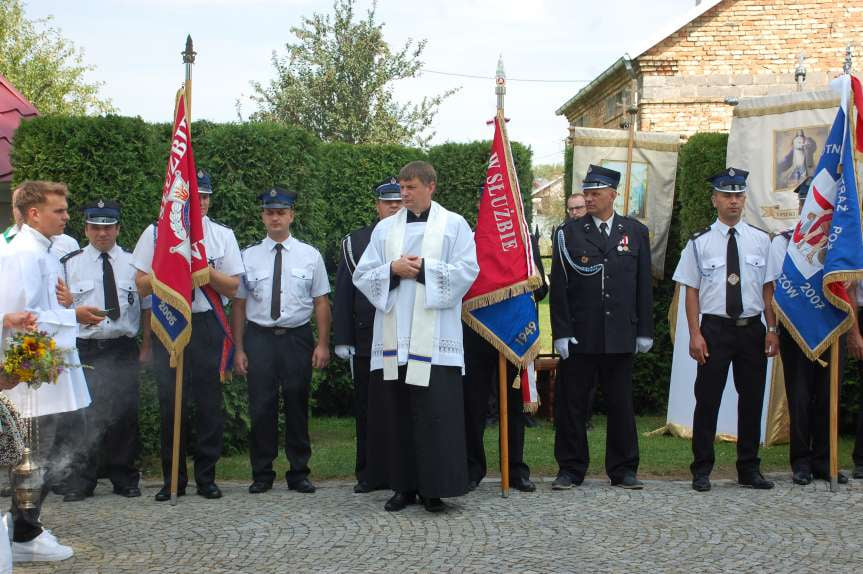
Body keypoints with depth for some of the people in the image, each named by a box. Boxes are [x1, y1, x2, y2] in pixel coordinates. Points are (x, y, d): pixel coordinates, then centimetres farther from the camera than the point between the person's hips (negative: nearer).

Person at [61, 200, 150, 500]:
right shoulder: (70, 264, 5)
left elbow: (147, 307, 11)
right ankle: (79, 482, 0)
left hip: (124, 351, 2)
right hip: (86, 351, -2)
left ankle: (124, 479, 20)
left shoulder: (133, 263, 9)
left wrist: (147, 346, 6)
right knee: (89, 416, -10)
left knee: (125, 415, 6)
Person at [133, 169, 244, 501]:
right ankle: (173, 480, 13)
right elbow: (142, 286, 1)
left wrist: (205, 269, -14)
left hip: (208, 326, 1)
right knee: (170, 403, 3)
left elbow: (233, 287, 2)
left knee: (209, 403, 4)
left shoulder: (223, 236, 7)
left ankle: (206, 478, 15)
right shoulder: (156, 234, 4)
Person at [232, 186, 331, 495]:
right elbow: (239, 304, 5)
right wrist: (239, 349, 2)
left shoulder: (310, 255, 5)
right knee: (261, 408, 2)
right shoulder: (249, 256, 5)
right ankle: (262, 475, 13)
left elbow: (321, 302, 3)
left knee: (297, 406, 7)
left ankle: (299, 474, 17)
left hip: (297, 338, 0)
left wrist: (323, 344, -4)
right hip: (259, 338, 0)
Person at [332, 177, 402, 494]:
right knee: (367, 409, 6)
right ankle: (369, 474, 15)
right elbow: (343, 293, 7)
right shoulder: (355, 242, 7)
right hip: (366, 343, 1)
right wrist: (342, 340, 1)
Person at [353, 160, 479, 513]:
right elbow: (362, 275, 9)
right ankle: (404, 485, 13)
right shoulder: (385, 229, 14)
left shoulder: (454, 225, 5)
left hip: (434, 340, -3)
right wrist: (393, 269, -9)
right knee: (395, 413, 4)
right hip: (393, 338, 4)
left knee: (435, 415, -5)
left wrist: (423, 268, -11)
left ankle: (434, 487, 2)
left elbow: (467, 271, -5)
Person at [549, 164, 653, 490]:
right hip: (581, 335, -1)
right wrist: (561, 332, -7)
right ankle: (571, 469, 11)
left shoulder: (636, 232, 8)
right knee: (572, 402, 2)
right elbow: (559, 287, 0)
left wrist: (645, 330, 4)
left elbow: (644, 285, 9)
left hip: (621, 335, 1)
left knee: (621, 402, 7)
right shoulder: (569, 233, 3)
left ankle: (623, 470, 17)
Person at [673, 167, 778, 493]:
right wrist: (695, 334, -7)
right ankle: (702, 470, 10)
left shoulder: (761, 240, 5)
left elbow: (768, 288, 7)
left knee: (752, 398, 9)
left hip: (752, 328, 2)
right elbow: (692, 291, -1)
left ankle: (749, 468, 21)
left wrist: (772, 328, 0)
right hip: (715, 328, -2)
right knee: (708, 399, 0)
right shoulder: (700, 243, 0)